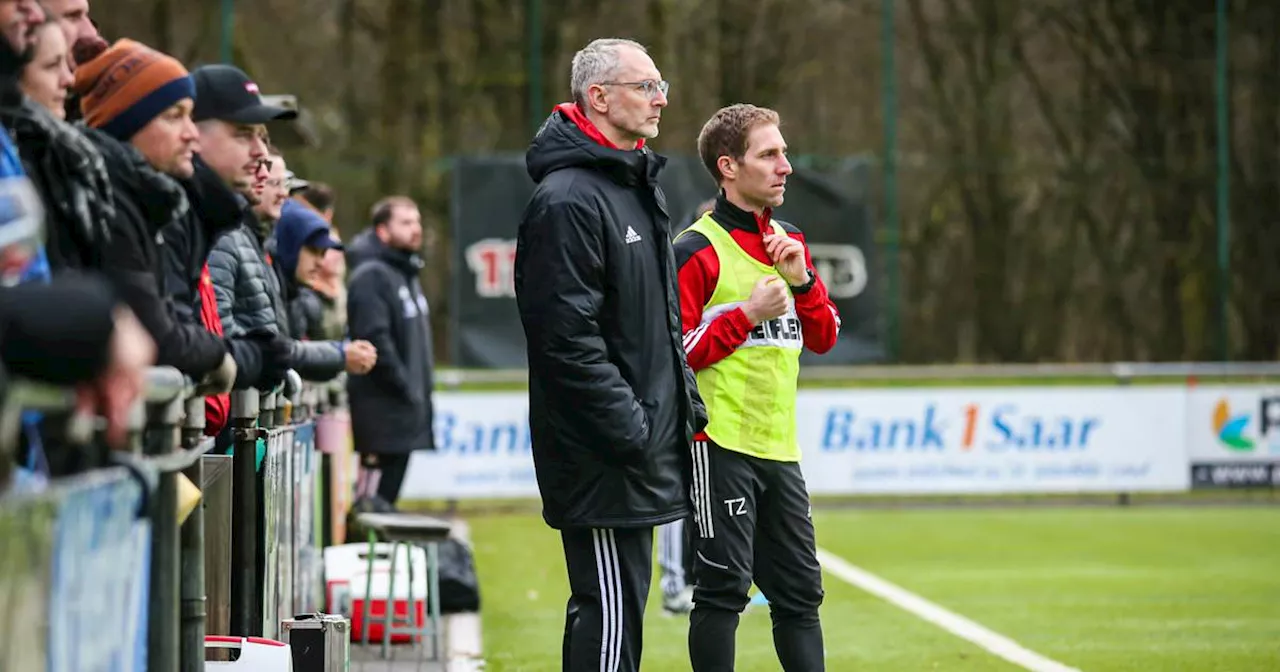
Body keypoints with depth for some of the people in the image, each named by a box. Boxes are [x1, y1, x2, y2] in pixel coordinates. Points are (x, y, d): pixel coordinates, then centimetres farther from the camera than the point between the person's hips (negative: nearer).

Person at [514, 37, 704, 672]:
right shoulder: (568, 201, -16)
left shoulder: (641, 188, 17)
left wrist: (684, 401, 18)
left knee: (621, 605, 14)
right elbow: (568, 338, -21)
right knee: (610, 606, -8)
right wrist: (628, 431, -21)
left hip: (642, 447, 10)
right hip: (601, 454, -10)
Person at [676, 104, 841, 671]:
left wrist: (802, 280, -2)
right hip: (721, 448, -7)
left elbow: (823, 339, 14)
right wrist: (747, 315, -16)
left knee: (800, 591, 9)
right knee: (724, 588, -6)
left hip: (780, 449, 7)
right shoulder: (697, 251, -9)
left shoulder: (789, 243, 15)